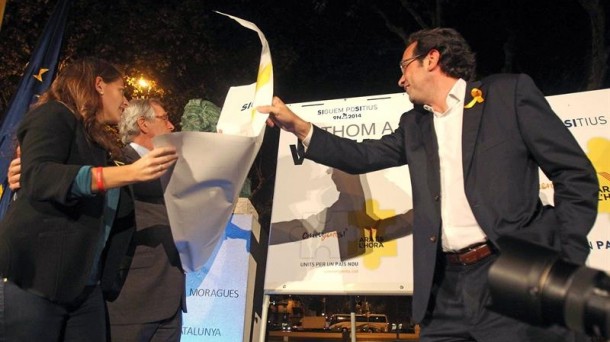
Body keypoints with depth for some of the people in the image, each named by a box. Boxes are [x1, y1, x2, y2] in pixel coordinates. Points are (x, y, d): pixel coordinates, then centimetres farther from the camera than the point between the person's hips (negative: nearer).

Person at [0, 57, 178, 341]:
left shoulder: (100, 144, 20)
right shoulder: (54, 115, -2)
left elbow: (114, 216, 22)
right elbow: (36, 176, -21)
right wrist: (129, 173, -30)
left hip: (87, 287, 7)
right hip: (33, 279, -7)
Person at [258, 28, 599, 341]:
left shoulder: (509, 92, 1)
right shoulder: (414, 125, 18)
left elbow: (576, 174, -2)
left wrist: (566, 262, -10)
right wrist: (299, 126, 13)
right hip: (447, 284, 5)